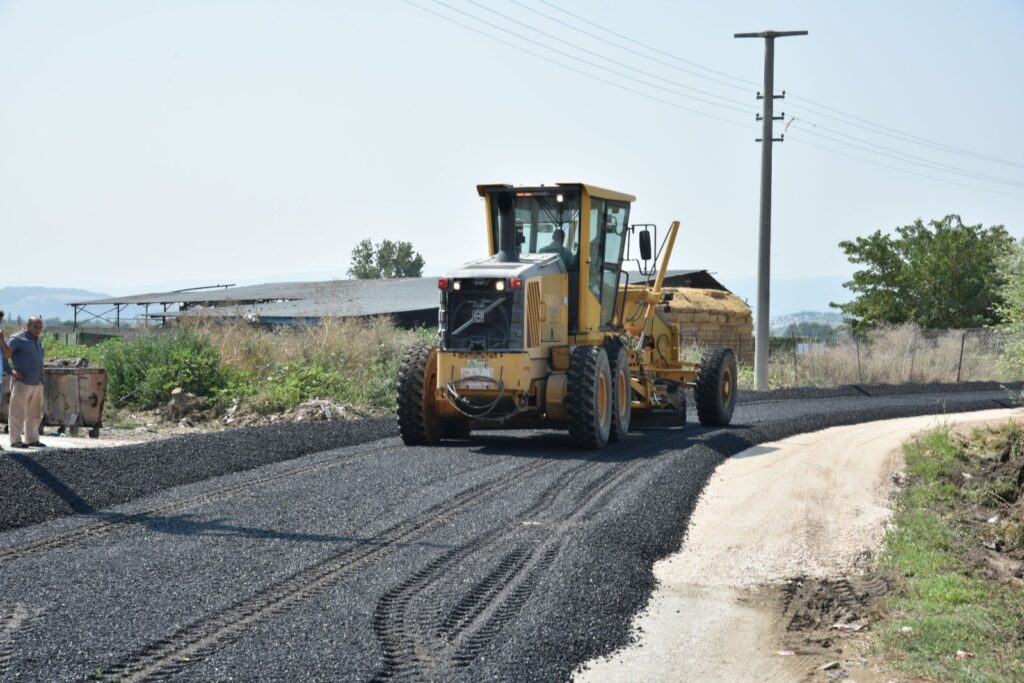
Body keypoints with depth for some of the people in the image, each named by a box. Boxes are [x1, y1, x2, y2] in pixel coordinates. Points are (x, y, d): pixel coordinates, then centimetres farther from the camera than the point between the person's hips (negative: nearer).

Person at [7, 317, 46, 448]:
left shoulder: (38, 341, 16)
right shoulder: (17, 339, -8)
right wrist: (10, 371, -17)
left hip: (37, 383, 8)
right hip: (22, 382, -8)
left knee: (35, 414, 12)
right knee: (17, 413, -2)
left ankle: (31, 439, 20)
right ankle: (16, 440, 2)